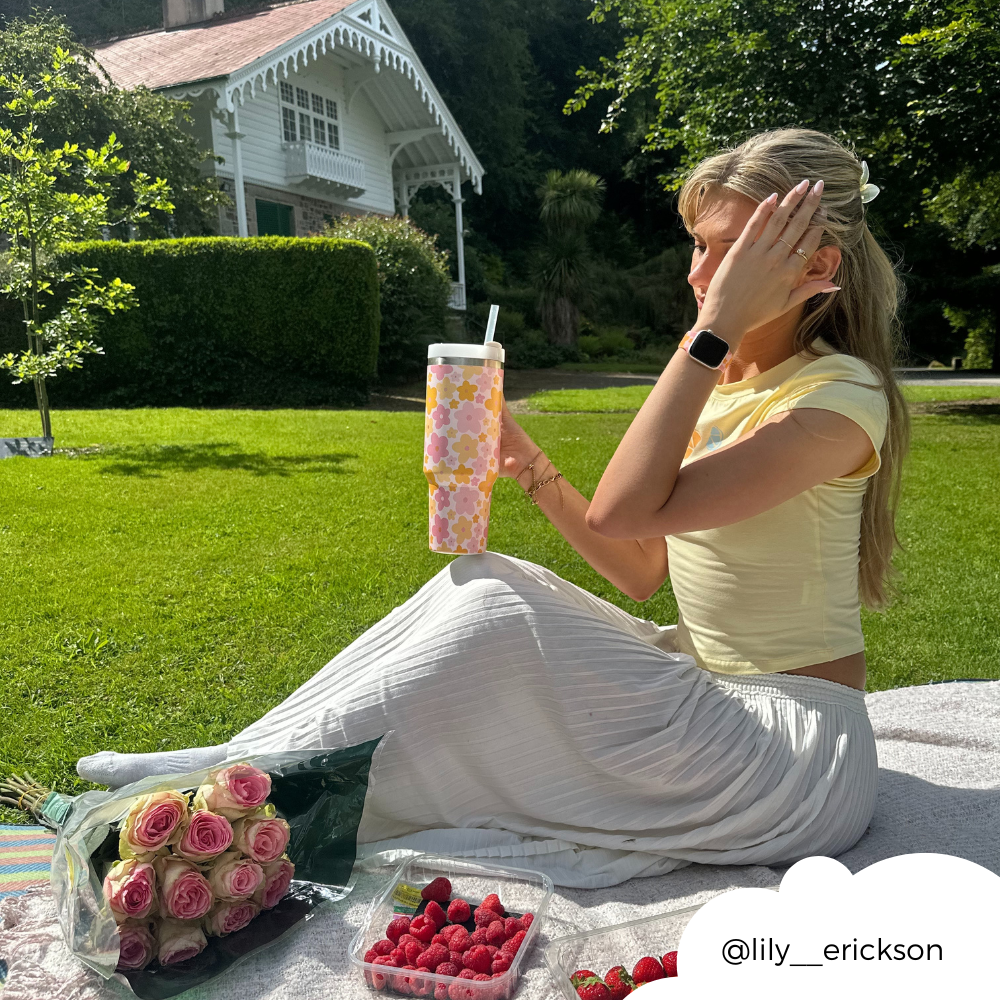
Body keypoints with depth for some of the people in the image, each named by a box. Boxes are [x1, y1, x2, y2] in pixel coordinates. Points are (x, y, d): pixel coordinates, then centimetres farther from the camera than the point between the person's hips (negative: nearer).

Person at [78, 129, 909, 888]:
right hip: (712, 692, 7)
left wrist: (718, 325, -26)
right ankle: (257, 768, -2)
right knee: (478, 579, -9)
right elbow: (642, 571, 7)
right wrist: (529, 466, -4)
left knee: (492, 613, -21)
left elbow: (621, 511, -29)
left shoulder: (839, 397, -17)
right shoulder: (712, 375, 8)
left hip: (800, 755, -7)